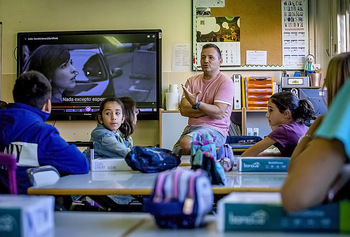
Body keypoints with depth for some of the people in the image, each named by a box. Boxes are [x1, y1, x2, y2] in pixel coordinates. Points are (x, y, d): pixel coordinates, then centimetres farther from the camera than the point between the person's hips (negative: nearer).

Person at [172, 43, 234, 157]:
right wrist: (209, 110, -11)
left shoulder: (225, 82, -4)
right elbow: (184, 110, -1)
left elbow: (219, 113, -15)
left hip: (214, 129, -5)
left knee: (186, 143, -32)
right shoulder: (192, 81, 12)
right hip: (191, 127, 5)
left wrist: (196, 104, -28)